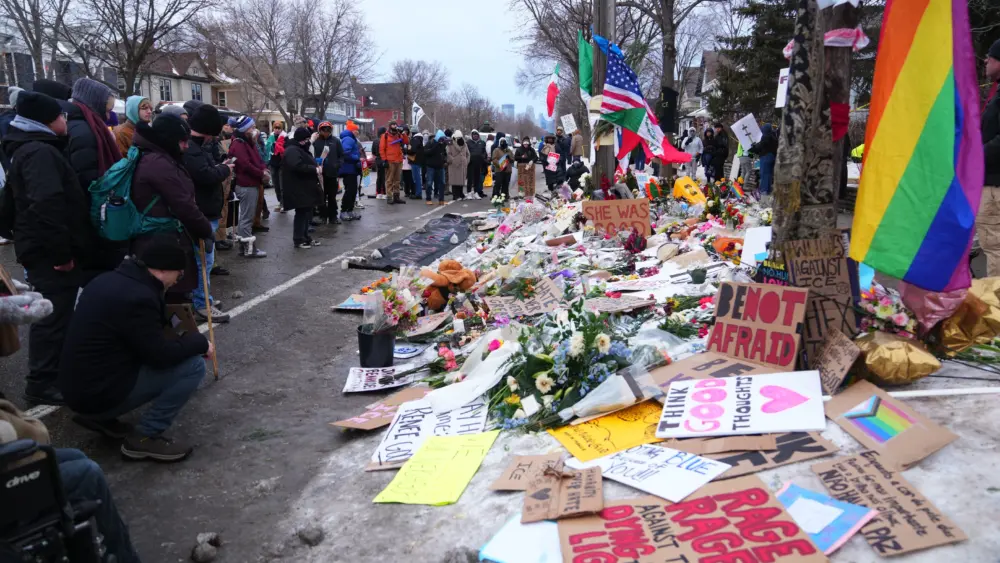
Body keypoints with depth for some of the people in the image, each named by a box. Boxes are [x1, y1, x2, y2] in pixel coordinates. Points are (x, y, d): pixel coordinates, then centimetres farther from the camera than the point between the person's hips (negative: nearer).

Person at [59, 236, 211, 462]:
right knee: (193, 365, -11)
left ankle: (100, 416, 19)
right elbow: (161, 355, -18)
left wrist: (186, 341, 15)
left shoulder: (109, 280, 7)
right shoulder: (138, 297, -23)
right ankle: (145, 437, -4)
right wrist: (199, 341, -3)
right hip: (98, 393, -10)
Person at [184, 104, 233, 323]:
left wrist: (220, 169, 3)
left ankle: (199, 296, 31)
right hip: (202, 214, -11)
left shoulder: (192, 146, 15)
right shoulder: (190, 149, -21)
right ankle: (203, 305, 0)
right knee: (204, 260, -6)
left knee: (200, 258, 20)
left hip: (203, 212, 11)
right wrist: (225, 170, -10)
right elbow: (206, 175, -28)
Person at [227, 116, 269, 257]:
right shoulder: (238, 144, -14)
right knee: (247, 217, -6)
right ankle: (248, 248, -2)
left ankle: (244, 245, 22)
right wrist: (262, 174, -13)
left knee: (245, 216, 15)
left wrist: (264, 170, -4)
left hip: (250, 184, 11)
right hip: (246, 185, -11)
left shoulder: (247, 142, 17)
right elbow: (246, 165, -23)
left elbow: (257, 160, 17)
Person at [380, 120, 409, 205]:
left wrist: (403, 133, -3)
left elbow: (407, 141, 6)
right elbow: (381, 149, -3)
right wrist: (384, 160, -9)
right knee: (389, 180, -4)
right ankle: (389, 197, -3)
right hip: (390, 162, -5)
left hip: (399, 161, 5)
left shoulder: (399, 135, 14)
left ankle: (396, 196, 15)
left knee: (397, 180, 10)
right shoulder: (385, 136, 1)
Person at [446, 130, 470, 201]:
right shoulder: (451, 145, -5)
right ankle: (455, 196, -3)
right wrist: (452, 160, -16)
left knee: (462, 180, 9)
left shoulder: (464, 145, 13)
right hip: (454, 165, -5)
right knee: (455, 180, -6)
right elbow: (449, 154, -11)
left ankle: (461, 194, 21)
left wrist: (466, 161, 10)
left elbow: (467, 154, 20)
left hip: (463, 165, 5)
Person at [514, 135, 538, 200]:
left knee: (530, 180, -1)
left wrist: (532, 161, -16)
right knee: (523, 181, -5)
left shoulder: (531, 149, 6)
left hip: (530, 166, 1)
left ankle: (531, 194, 5)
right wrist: (521, 157, -14)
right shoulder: (519, 149, 4)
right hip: (522, 167, -1)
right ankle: (523, 193, 2)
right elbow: (515, 158, 2)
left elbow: (536, 157, 3)